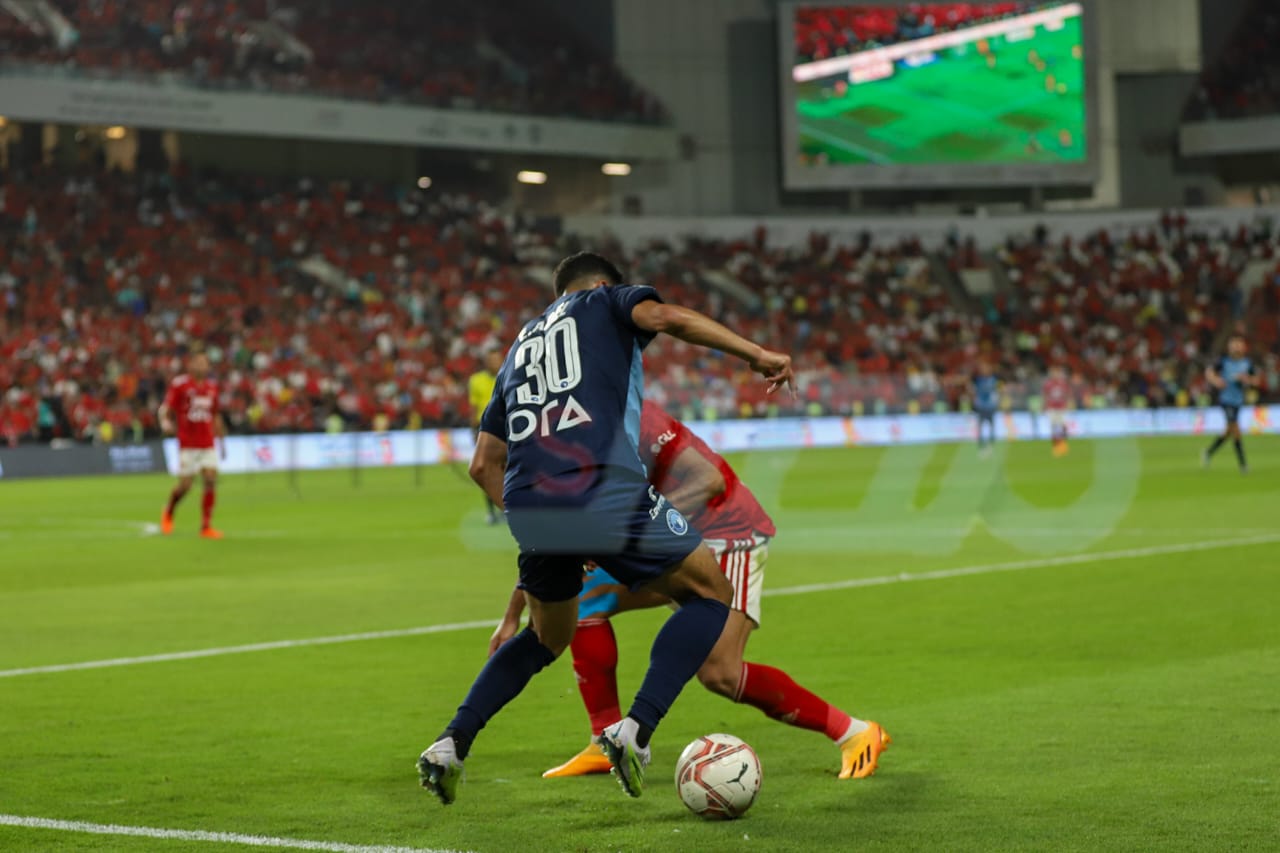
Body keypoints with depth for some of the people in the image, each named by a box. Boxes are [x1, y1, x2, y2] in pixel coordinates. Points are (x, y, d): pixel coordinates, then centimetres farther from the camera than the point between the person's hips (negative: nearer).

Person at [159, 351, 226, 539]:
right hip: (188, 444, -5)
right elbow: (165, 408, -7)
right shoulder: (179, 384, -6)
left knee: (211, 481, -8)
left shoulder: (212, 386, 11)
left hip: (208, 444, 5)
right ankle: (168, 513, 28)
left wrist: (220, 439, 22)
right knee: (185, 485, -3)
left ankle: (206, 526, -2)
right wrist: (165, 422, -28)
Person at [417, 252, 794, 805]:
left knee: (547, 638, 29)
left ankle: (452, 744, 15)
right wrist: (757, 354, -6)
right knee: (710, 593, 12)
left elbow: (484, 464, 28)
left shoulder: (520, 347, 32)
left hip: (526, 510, 6)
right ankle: (635, 730, -6)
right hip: (604, 493, -6)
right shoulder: (605, 302, 18)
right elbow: (664, 317, -7)